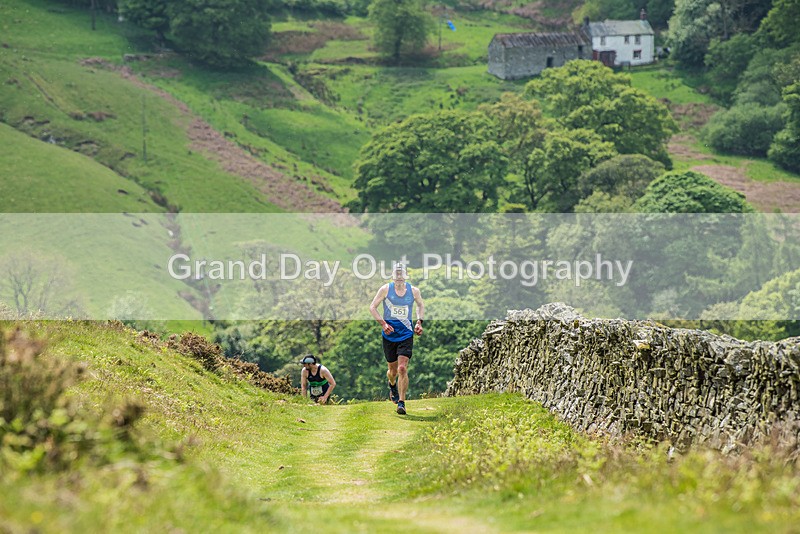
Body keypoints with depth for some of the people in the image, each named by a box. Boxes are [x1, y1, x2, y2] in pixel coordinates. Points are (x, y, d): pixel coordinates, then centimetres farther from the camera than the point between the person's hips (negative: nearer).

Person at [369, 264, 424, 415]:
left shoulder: (413, 291, 1)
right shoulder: (386, 289, -3)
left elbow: (421, 306, 21)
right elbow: (372, 307, 1)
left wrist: (419, 322, 7)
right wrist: (383, 323, -11)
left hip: (406, 335, -1)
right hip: (389, 335, 1)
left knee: (402, 369, -15)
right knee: (393, 370, 10)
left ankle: (401, 403, -10)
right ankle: (392, 385, 47)